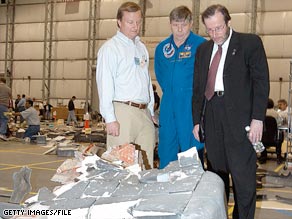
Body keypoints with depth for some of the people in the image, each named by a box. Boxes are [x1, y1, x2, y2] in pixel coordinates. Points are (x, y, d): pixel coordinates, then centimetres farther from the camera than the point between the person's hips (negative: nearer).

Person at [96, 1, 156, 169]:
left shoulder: (142, 48, 18)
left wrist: (151, 111, 17)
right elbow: (105, 84, -10)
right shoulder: (110, 48, -3)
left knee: (147, 164, 7)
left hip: (144, 112, 7)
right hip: (123, 111, -7)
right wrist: (110, 118, -16)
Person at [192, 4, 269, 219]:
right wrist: (196, 120, 11)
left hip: (240, 118, -4)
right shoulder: (203, 49, 16)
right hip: (213, 119, 5)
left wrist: (257, 118, -11)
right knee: (216, 173, 9)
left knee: (243, 176, -3)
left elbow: (261, 81, -4)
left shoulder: (251, 42, 1)